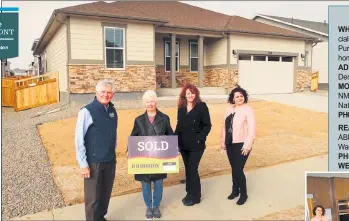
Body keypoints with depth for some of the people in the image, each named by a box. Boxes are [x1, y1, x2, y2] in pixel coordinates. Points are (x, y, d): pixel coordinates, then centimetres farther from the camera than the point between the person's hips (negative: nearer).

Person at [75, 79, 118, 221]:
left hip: (110, 161, 6)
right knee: (93, 196, 8)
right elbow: (79, 139, -13)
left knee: (105, 194, 18)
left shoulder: (112, 110, 4)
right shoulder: (87, 111, -14)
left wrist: (113, 153, 14)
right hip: (94, 162, -5)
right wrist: (83, 164, -14)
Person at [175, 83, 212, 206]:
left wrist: (200, 138, -17)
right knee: (188, 169, 14)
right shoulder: (181, 108, 6)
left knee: (192, 169, -3)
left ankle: (195, 196, 12)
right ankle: (190, 193, 27)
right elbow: (179, 125, 12)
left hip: (196, 145, -5)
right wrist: (175, 138, 4)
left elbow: (207, 125, -8)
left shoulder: (202, 106, -8)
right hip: (183, 144, 5)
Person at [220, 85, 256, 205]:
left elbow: (252, 129, -14)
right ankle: (235, 190, 33)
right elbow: (224, 126, 12)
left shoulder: (248, 110, -10)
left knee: (238, 169, -5)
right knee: (234, 168, 15)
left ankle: (243, 194, 14)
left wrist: (247, 145, -18)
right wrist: (223, 141, 12)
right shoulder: (229, 109, 8)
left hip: (241, 145, -6)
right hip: (230, 144, 6)